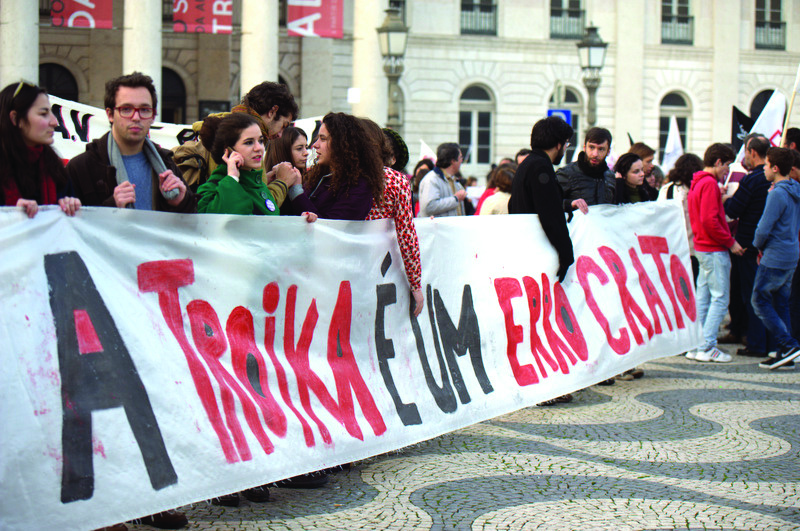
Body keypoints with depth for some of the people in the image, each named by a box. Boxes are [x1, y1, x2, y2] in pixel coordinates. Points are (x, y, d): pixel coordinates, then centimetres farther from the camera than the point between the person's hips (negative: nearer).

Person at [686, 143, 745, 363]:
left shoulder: (698, 183, 16)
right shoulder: (710, 183, -15)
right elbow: (710, 220, -21)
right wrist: (730, 242, -14)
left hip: (702, 247, 10)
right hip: (715, 249, -10)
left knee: (703, 298, 12)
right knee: (720, 298, -6)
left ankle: (695, 345, 14)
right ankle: (707, 347, -7)